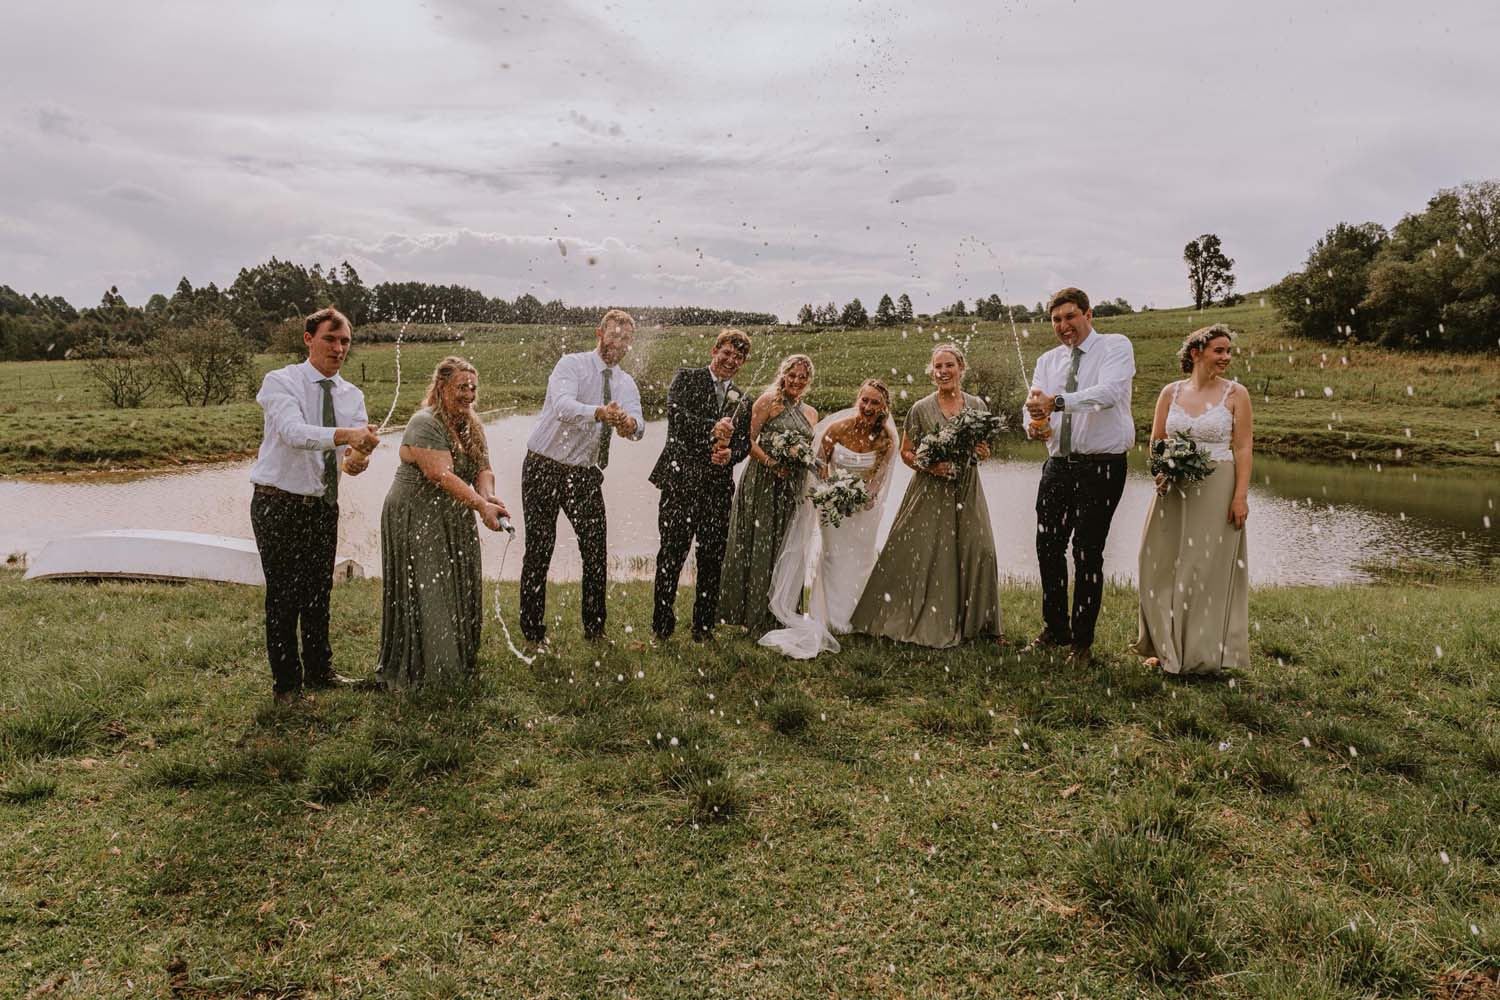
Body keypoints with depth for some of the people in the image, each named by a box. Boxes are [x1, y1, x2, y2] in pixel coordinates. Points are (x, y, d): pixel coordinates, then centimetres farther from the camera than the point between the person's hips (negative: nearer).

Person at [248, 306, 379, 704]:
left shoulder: (352, 396, 6)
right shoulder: (280, 382, -10)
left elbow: (358, 445, -6)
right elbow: (293, 431, -29)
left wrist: (358, 458, -31)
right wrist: (344, 435, -44)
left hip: (323, 505, 6)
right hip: (279, 504, -6)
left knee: (319, 592, 17)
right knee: (283, 596, -1)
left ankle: (319, 671, 32)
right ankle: (286, 682, 14)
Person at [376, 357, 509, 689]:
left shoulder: (472, 425, 8)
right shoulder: (425, 423, -19)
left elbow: (483, 468, 0)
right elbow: (441, 475, -29)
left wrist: (488, 496, -22)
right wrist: (481, 506, -36)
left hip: (454, 521, 8)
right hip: (416, 521, -8)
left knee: (458, 592, 14)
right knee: (423, 595, -1)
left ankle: (456, 663, 29)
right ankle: (416, 671, 12)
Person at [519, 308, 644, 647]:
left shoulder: (626, 383, 6)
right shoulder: (572, 364, -10)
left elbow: (638, 427, -12)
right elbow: (563, 406, -30)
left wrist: (629, 423, -37)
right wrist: (599, 412, -49)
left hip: (585, 474, 5)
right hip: (544, 469, -5)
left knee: (596, 550, 6)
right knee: (539, 551, 0)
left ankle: (594, 629, 21)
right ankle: (532, 632, 12)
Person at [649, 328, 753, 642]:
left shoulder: (741, 399, 18)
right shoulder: (686, 378, 5)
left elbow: (744, 441, 13)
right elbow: (675, 413, -11)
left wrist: (730, 454, -9)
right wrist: (712, 429, -22)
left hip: (718, 486, 4)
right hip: (680, 479, -4)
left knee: (712, 559, 6)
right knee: (671, 555, -1)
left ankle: (704, 625, 18)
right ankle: (662, 625, 11)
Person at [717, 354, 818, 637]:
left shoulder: (811, 413, 16)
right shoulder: (768, 400, -3)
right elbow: (748, 439, -10)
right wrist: (771, 462, -21)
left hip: (792, 487, 6)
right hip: (763, 484, -6)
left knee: (784, 548, 9)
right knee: (759, 546, -2)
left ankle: (775, 617, 19)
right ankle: (751, 616, 8)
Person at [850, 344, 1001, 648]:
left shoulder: (978, 406, 4)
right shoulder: (921, 409, -3)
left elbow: (984, 449, 15)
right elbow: (906, 453, 3)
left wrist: (983, 453, -8)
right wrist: (927, 466, -15)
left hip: (967, 492, 2)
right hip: (929, 493, -2)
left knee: (977, 551, -5)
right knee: (922, 554, -3)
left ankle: (969, 622, 10)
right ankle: (921, 621, 12)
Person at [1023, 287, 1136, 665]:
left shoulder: (1116, 346, -5)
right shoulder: (1047, 361, 12)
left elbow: (1109, 393, -23)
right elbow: (1035, 408, 4)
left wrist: (1057, 401, -34)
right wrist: (1034, 426, -20)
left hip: (1102, 466, -5)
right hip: (1058, 464, 5)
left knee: (1088, 552, -1)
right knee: (1048, 548, 8)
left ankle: (1082, 641, 12)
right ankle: (1055, 630, 25)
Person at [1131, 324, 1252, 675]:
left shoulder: (1235, 394, -2)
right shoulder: (1171, 392, 6)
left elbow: (1243, 448, -5)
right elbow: (1156, 441, 11)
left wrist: (1241, 495, -13)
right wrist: (1160, 472, -7)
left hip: (1217, 489, -3)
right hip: (1174, 489, 3)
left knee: (1209, 569, 1)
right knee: (1165, 565, 7)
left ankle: (1204, 654, 13)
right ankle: (1168, 649, 21)